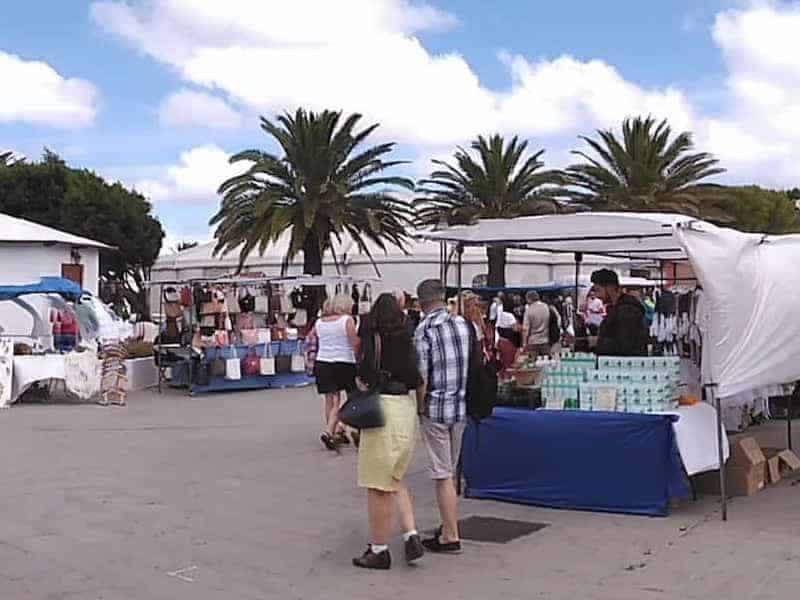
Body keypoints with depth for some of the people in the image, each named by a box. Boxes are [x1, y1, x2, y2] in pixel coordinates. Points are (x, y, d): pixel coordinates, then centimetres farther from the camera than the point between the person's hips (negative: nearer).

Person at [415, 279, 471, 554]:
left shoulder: (424, 330, -12)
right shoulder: (463, 323, 5)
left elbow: (422, 378, -14)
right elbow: (473, 365, 9)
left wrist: (420, 409, -2)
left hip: (436, 409, -6)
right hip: (461, 407, 6)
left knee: (442, 476, 1)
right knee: (449, 472, 19)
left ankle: (450, 537, 6)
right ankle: (450, 525, 28)